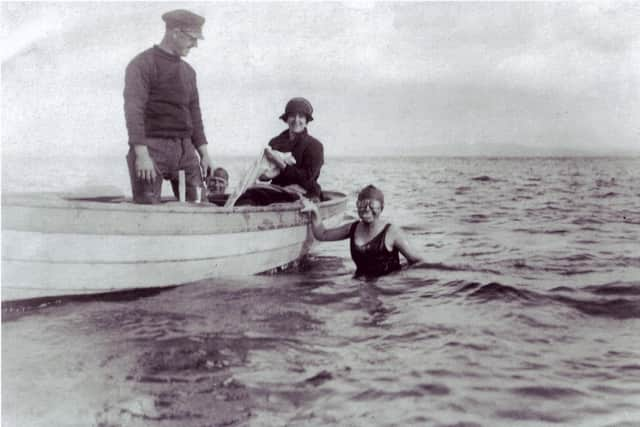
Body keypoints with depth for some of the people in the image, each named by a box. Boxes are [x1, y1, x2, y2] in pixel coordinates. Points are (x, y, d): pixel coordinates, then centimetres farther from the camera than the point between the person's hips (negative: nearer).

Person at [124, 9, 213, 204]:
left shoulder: (188, 71, 17)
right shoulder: (142, 64, -4)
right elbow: (133, 111, -14)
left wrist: (203, 152, 13)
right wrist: (141, 154, -22)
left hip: (184, 150, 6)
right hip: (151, 147, -6)